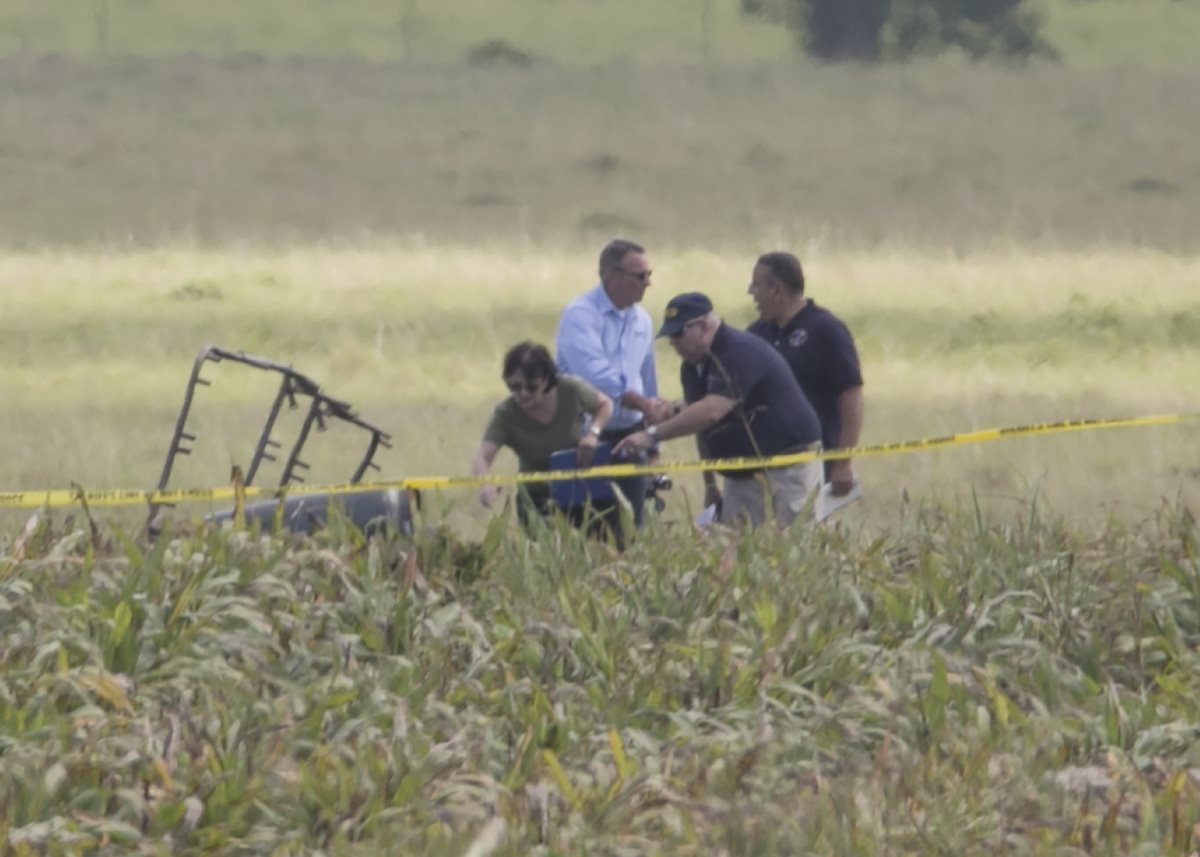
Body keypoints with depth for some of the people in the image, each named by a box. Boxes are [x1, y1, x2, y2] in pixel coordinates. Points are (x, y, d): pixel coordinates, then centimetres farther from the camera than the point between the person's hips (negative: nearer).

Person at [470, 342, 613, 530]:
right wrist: (485, 484, -57)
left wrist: (593, 433, -18)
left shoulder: (570, 390, -17)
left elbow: (605, 405, 2)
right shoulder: (506, 415, -23)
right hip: (538, 498, -1)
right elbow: (482, 456, -35)